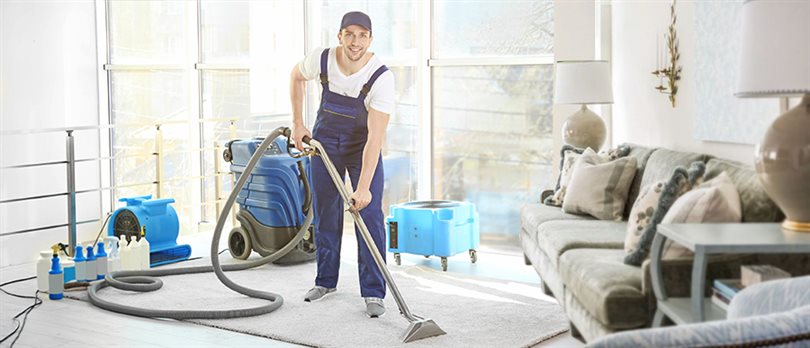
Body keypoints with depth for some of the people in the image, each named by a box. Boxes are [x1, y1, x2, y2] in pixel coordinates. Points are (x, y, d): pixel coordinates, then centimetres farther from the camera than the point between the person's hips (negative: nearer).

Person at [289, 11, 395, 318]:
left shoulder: (381, 77, -30)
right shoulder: (321, 59, -21)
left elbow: (375, 136, -33)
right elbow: (296, 76, 4)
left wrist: (364, 186, -37)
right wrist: (298, 124, 3)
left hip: (363, 143, -3)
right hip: (325, 139, 3)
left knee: (369, 214, -11)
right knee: (325, 212, 9)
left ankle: (373, 293, -4)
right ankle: (326, 281, 25)